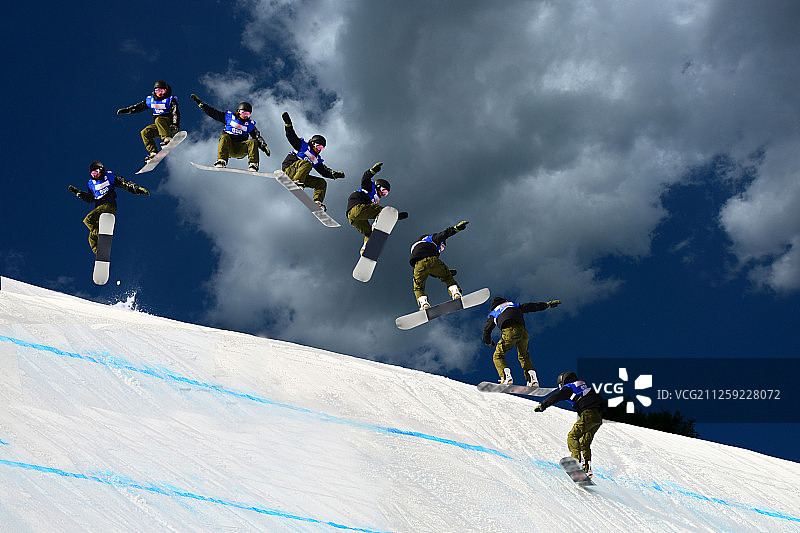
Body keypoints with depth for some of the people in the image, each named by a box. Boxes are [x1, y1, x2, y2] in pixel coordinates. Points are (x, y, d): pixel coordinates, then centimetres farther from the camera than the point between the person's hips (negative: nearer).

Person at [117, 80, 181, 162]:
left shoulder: (170, 100, -9)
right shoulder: (151, 100, 8)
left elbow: (176, 113, -20)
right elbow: (139, 107, 16)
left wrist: (175, 125, -34)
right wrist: (126, 110, 9)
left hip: (169, 123, -7)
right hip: (159, 127, 7)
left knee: (158, 119, -33)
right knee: (145, 133, -10)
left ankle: (168, 139, -41)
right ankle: (153, 153, -14)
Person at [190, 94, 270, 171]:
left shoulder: (250, 124, 15)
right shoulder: (229, 116, 12)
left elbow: (258, 137, 6)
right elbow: (212, 112, 11)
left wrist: (264, 147, -13)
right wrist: (199, 102, 6)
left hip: (241, 150, 1)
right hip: (228, 147, -1)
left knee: (253, 141, -22)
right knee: (225, 137, -30)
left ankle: (253, 166, -36)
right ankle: (221, 162, -45)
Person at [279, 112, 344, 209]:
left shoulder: (317, 159, 24)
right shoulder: (302, 145, 8)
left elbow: (325, 171, 21)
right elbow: (292, 137, -1)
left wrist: (335, 174, 4)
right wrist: (288, 123, -13)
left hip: (303, 176, 7)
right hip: (289, 169, -7)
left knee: (322, 182, -2)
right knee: (307, 163, -32)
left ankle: (317, 201, -19)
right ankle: (297, 182, -48)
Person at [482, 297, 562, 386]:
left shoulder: (493, 313, 28)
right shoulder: (514, 305, 34)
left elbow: (487, 330, 27)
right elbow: (531, 306, 32)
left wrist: (488, 342, 45)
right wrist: (547, 304, 40)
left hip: (509, 332, -3)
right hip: (523, 332, 3)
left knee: (498, 356, 11)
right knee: (524, 356, 23)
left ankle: (506, 377, -12)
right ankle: (533, 378, 6)